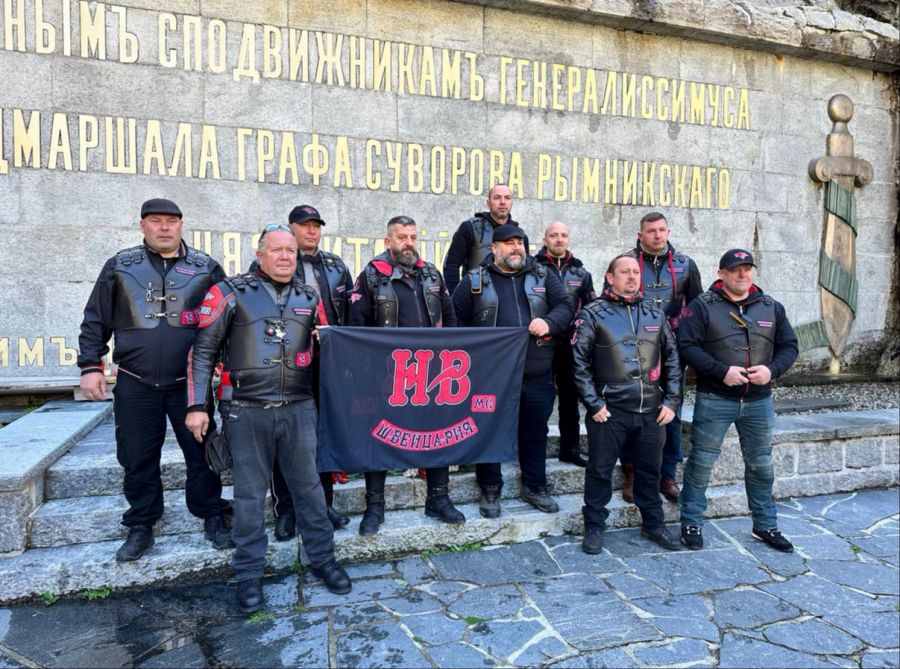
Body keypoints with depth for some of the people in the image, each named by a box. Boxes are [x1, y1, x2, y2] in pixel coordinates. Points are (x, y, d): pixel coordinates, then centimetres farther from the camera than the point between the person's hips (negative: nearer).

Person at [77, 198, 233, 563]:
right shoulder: (120, 266, 6)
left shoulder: (206, 268, 4)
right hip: (135, 384, 1)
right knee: (138, 459, 11)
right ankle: (141, 526, 27)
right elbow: (96, 320, 8)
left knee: (202, 454, 7)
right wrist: (90, 366, 1)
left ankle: (213, 518, 24)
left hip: (191, 382, -1)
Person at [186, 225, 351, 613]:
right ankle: (249, 575, 23)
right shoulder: (231, 292, -1)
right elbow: (203, 349, 0)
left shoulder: (309, 298, 11)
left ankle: (322, 559, 27)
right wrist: (197, 405, -4)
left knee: (308, 486, 11)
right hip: (247, 413, -2)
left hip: (299, 409, 3)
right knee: (249, 495, 8)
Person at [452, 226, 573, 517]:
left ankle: (535, 487, 30)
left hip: (537, 375, 2)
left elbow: (565, 306, 5)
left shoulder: (543, 276, 9)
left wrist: (549, 322, -15)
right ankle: (490, 490, 24)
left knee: (535, 432, 13)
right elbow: (454, 319, 4)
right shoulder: (475, 280, 3)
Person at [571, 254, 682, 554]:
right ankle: (594, 528, 22)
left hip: (651, 411, 4)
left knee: (650, 470, 17)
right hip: (609, 411, -4)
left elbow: (671, 359, 13)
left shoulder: (655, 314, 10)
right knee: (600, 470, 6)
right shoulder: (593, 314, -3)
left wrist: (671, 401, 6)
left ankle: (653, 524, 35)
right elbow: (580, 362, -6)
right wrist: (594, 403, -10)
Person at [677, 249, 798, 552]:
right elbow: (687, 346, -13)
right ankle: (691, 523, 17)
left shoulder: (771, 308, 9)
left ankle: (765, 525, 33)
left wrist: (772, 369, -10)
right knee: (702, 462, 2)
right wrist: (722, 371, -21)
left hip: (759, 402, 4)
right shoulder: (702, 306, -5)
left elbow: (789, 346, 10)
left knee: (761, 465, 16)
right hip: (714, 400, -4)